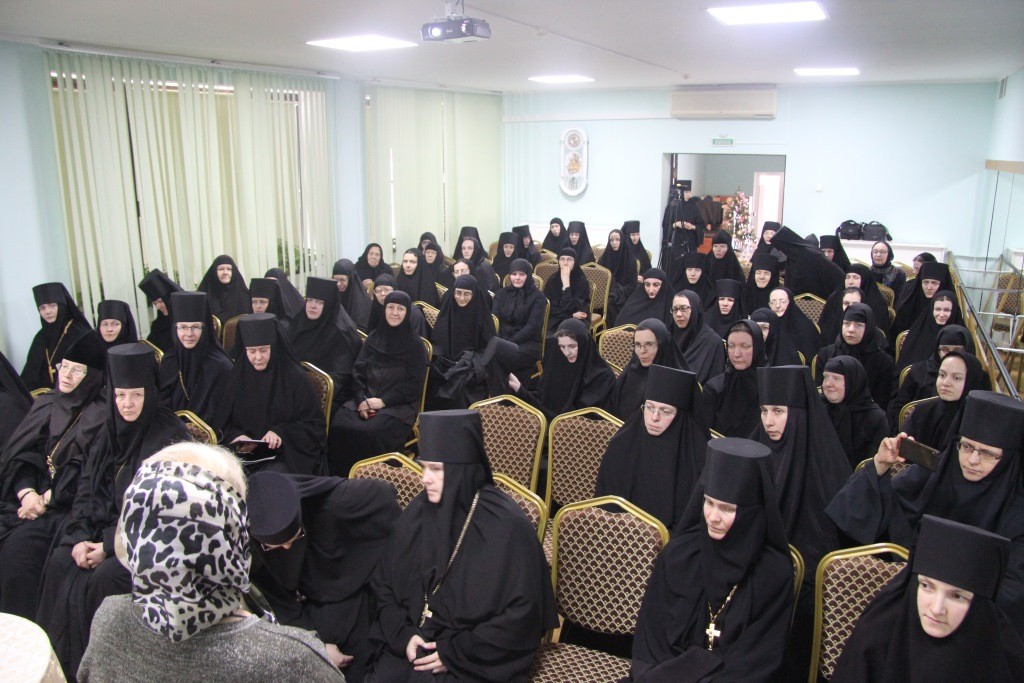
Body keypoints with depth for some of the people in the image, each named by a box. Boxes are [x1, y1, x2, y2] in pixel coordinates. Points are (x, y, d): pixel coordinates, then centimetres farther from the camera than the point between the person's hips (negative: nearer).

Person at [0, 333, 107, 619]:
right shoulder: (45, 405, 16)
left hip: (70, 506, -5)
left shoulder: (102, 416, -3)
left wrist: (47, 498, -13)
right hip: (31, 496, 6)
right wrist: (27, 493, -10)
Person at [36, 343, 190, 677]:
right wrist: (80, 537, -9)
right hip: (109, 523, 6)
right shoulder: (111, 431, 6)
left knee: (104, 576, -25)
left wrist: (110, 545, -18)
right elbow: (87, 489, 6)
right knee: (60, 562, -15)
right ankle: (59, 657, 2)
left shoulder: (170, 437, -15)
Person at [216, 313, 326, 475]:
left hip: (284, 453, -4)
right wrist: (236, 436, -8)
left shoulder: (294, 378, -2)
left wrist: (281, 432, -17)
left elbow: (315, 425, -1)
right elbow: (222, 423, 15)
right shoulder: (237, 377, 9)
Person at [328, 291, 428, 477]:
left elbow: (414, 384, -4)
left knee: (371, 432, -33)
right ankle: (340, 480, -12)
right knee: (338, 426, -24)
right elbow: (358, 372, 10)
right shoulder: (373, 338, 14)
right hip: (366, 400, 4)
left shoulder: (415, 344, 2)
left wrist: (383, 401, -14)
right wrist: (362, 399, -9)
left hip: (399, 405, -4)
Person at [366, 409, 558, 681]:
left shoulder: (507, 526, -15)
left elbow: (522, 613, -13)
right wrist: (403, 635, -7)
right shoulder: (418, 512, 0)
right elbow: (384, 583, 8)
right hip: (410, 647, 4)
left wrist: (455, 653, -13)